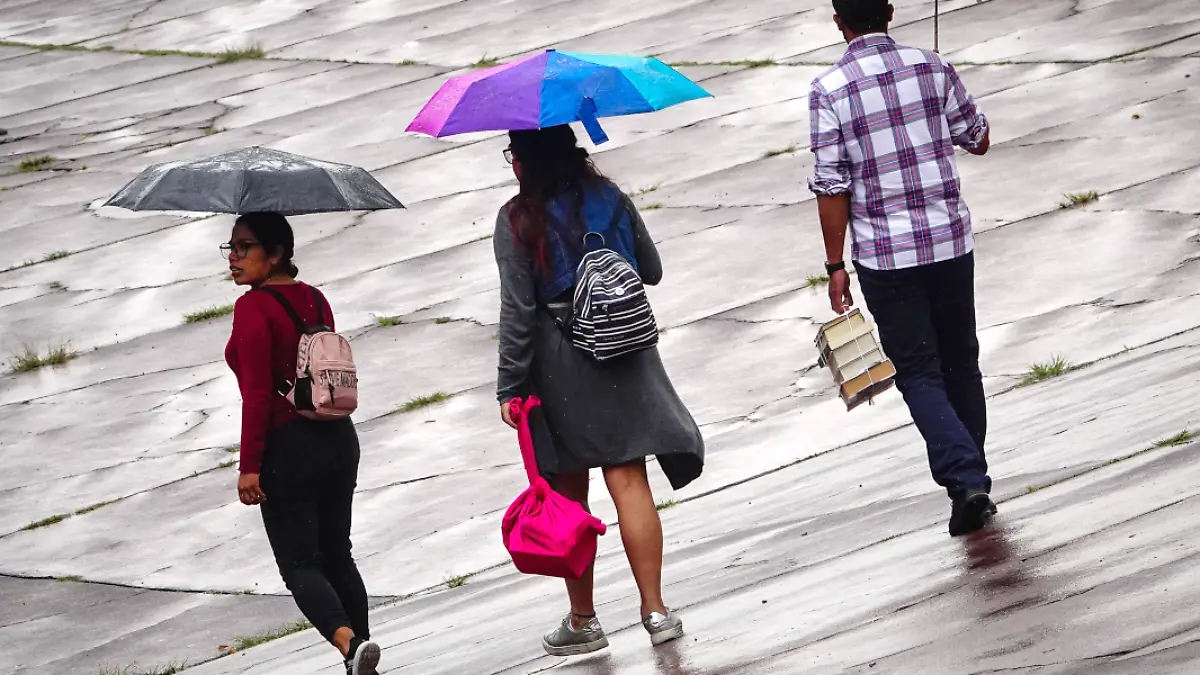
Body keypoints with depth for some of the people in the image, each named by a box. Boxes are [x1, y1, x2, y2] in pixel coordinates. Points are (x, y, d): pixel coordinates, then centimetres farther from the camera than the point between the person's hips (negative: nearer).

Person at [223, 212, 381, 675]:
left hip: (288, 447, -7)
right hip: (339, 439, 7)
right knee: (337, 555, 17)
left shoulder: (253, 307, -15)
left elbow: (258, 394, -18)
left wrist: (250, 466, -16)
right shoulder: (313, 299, 8)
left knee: (299, 564, -2)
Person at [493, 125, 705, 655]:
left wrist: (509, 387, -9)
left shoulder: (518, 221, -10)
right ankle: (655, 611, -5)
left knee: (569, 490, 9)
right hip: (623, 353, 3)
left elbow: (518, 311, -13)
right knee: (628, 480, 3)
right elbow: (651, 271, 10)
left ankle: (582, 621, 15)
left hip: (557, 361, -3)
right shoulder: (610, 198, 2)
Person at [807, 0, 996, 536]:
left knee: (919, 373, 4)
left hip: (884, 254, -3)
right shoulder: (933, 68, -2)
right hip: (949, 240, 3)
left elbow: (832, 186, -10)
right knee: (960, 362, 18)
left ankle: (966, 478, -12)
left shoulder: (829, 90, -10)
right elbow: (978, 140, 9)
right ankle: (971, 475, 27)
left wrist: (836, 266, -2)